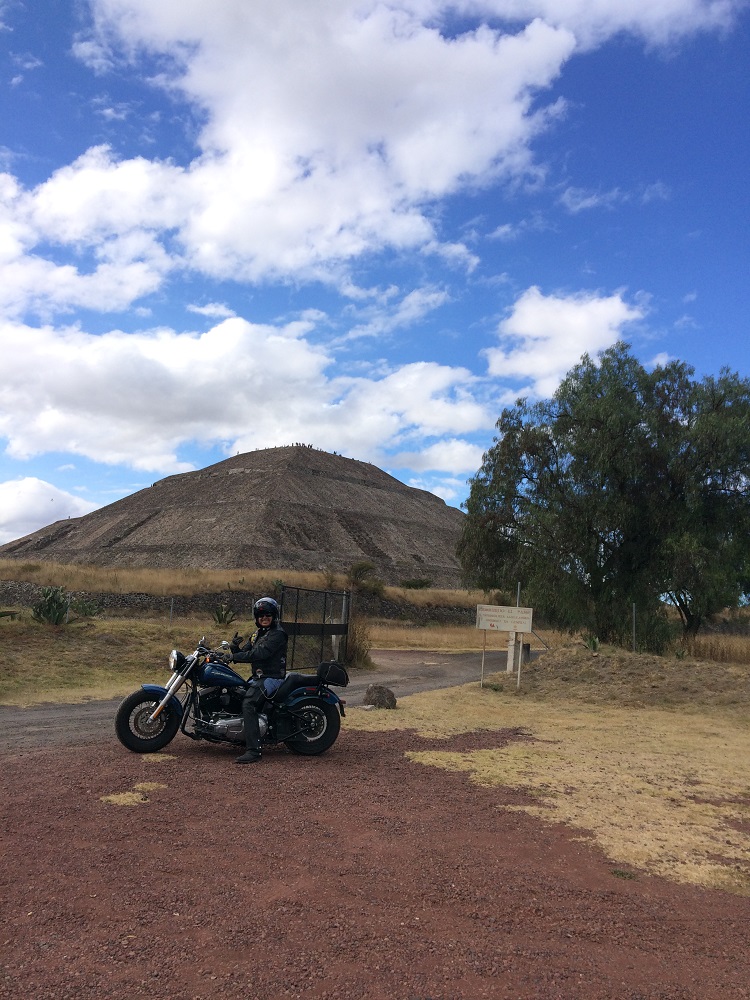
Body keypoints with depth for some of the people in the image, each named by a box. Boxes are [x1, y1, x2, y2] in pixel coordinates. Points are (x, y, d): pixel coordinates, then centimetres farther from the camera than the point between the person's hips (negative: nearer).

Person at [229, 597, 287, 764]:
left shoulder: (278, 634, -12)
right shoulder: (257, 634, 17)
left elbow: (260, 653, -24)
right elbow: (245, 653, 12)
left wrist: (234, 657, -21)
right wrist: (235, 648, -10)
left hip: (271, 678, -10)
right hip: (257, 676, 10)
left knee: (248, 703, -28)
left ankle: (253, 750, -32)